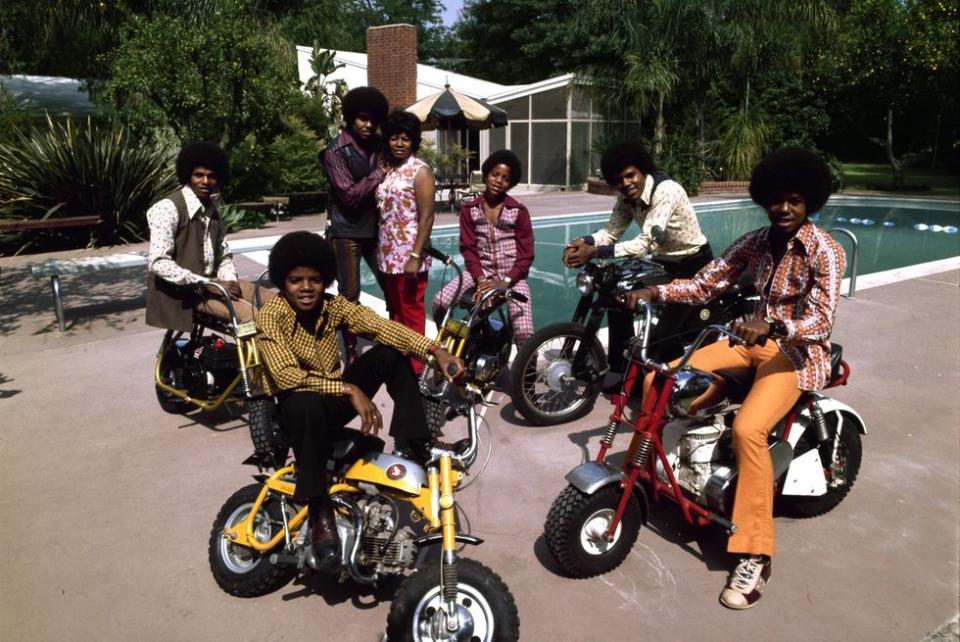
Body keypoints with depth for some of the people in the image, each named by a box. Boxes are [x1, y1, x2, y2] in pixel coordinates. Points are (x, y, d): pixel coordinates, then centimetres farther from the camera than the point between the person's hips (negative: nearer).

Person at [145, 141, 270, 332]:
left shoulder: (212, 209, 11)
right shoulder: (168, 208, -13)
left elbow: (224, 256, 14)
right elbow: (158, 263, -22)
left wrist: (229, 281, -8)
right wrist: (207, 284, -23)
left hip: (212, 283, 8)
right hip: (182, 291, -8)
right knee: (250, 316, -26)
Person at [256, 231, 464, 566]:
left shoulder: (334, 306, -5)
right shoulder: (270, 316, -18)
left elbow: (381, 326, -19)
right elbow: (285, 376, -30)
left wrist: (435, 350, -33)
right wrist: (348, 390, -36)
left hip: (335, 396, 5)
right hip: (298, 407, -5)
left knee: (392, 353, -12)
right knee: (307, 405, -41)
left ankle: (412, 447, -9)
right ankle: (319, 511, -28)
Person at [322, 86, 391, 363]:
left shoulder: (379, 145, 6)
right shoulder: (336, 151, -10)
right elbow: (350, 194, -17)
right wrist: (379, 173, -13)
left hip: (375, 229, 5)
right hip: (347, 232, -5)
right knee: (349, 295, 2)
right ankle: (351, 352, 15)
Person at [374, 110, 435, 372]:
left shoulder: (420, 171, -10)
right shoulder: (384, 166, 10)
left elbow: (426, 218, -14)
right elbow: (381, 209, 11)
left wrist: (415, 257, -19)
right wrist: (380, 250, 5)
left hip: (408, 255, -7)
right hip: (388, 254, 7)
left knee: (411, 311, 2)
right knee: (394, 309, 16)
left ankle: (414, 366, 12)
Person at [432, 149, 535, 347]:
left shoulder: (519, 211, -1)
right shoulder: (469, 209, 3)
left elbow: (526, 255, -3)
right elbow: (468, 248, -1)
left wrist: (505, 282, -18)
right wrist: (481, 279, -16)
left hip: (512, 275, -1)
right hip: (480, 271, 2)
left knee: (524, 333, -20)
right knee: (440, 302, -21)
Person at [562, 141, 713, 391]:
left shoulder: (666, 191, -29)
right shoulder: (627, 197, -4)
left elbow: (645, 243, -35)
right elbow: (611, 232, -5)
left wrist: (595, 252, -41)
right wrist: (584, 242, -26)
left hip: (695, 264, -8)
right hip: (665, 262, 8)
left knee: (662, 335, -18)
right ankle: (621, 370, 9)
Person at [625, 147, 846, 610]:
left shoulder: (825, 251, -12)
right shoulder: (754, 242, 5)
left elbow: (821, 320, -23)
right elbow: (706, 283, -1)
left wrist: (773, 326, -43)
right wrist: (654, 291, -17)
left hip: (798, 352, -6)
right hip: (753, 341, 6)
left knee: (747, 429, -33)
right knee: (658, 382, -11)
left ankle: (755, 555, -21)